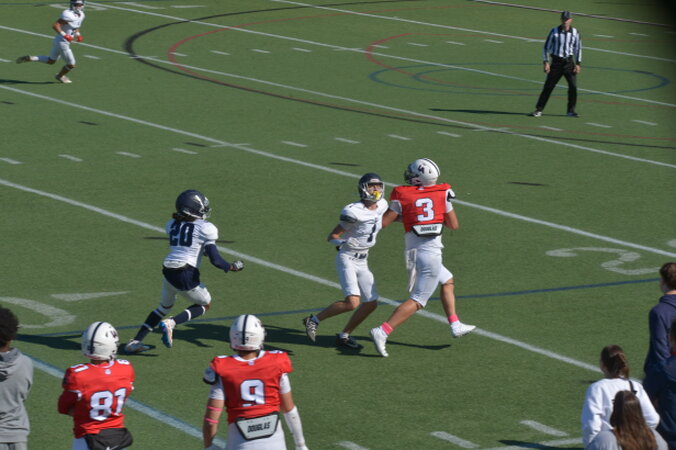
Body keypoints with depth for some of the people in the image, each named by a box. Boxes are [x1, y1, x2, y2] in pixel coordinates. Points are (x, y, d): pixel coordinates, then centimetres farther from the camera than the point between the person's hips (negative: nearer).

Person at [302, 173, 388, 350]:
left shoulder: (381, 206, 1)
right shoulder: (354, 212, -20)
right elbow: (332, 237, -15)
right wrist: (345, 244, -30)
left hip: (362, 262, 8)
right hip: (347, 259, -8)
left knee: (371, 303, 7)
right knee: (352, 302, -20)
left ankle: (344, 336, 21)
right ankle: (314, 320, -3)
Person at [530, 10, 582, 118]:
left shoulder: (575, 32, 2)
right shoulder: (554, 31, -3)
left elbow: (578, 49, 10)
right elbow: (546, 47, 2)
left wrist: (578, 64, 2)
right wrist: (545, 62, -6)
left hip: (569, 62, 1)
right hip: (556, 62, -1)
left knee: (573, 86, -9)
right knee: (548, 86, -3)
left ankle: (571, 110, 4)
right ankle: (539, 109, 4)